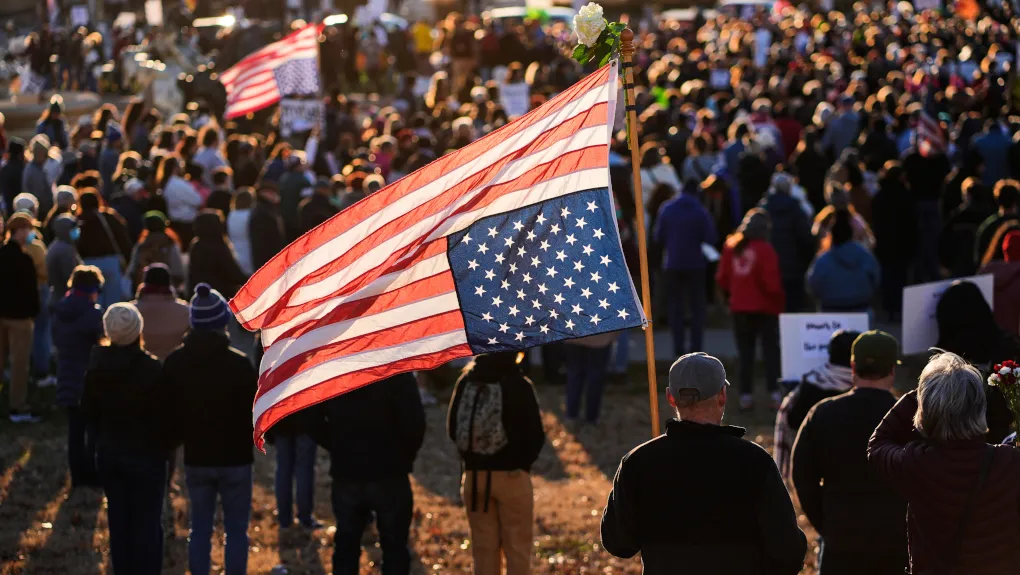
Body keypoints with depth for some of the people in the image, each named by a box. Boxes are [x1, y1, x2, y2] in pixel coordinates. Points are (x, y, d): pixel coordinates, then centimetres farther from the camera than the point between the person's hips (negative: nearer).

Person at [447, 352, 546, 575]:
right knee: (517, 546, 6)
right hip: (512, 476, -4)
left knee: (483, 546, 12)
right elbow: (536, 436, -10)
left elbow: (453, 429, 4)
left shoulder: (466, 382, -2)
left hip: (474, 475, 4)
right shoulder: (519, 386, -13)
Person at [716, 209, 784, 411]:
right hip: (764, 308, -4)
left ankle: (746, 396, 5)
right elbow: (771, 282, -15)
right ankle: (775, 393, -6)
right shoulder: (764, 249, -14)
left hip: (739, 307, 4)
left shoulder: (731, 246, 0)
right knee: (771, 349, 2)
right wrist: (780, 300, 1)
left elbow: (722, 279, 5)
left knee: (745, 352, 9)